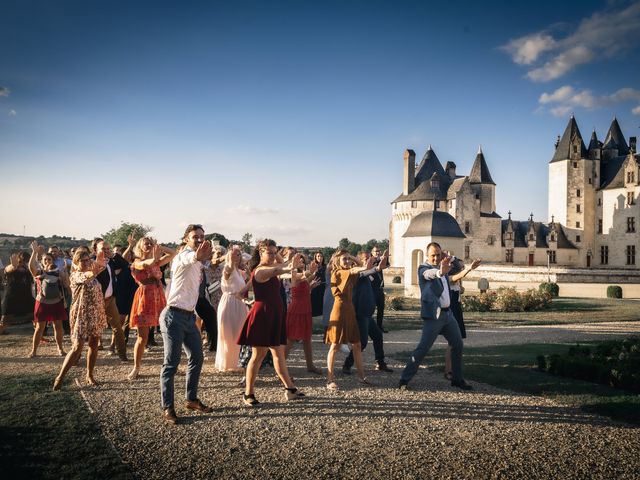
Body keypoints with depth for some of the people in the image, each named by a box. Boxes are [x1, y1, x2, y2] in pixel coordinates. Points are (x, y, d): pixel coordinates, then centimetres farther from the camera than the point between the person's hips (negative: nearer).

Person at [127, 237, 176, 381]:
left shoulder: (156, 262, 16)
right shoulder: (137, 262, 1)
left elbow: (173, 254, 11)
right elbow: (149, 263, -21)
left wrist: (158, 246, 7)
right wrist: (155, 255, -10)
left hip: (158, 299, 5)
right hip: (144, 299, -5)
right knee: (143, 337, -2)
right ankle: (136, 368, 11)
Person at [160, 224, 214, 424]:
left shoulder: (196, 263, 15)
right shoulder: (183, 255, -14)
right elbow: (188, 259, -43)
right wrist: (197, 256, -62)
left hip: (189, 316, 9)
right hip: (174, 316, -9)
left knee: (197, 358, 13)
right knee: (171, 363, -3)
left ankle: (192, 399, 26)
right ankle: (167, 408, 6)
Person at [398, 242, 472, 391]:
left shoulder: (442, 267, 13)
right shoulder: (423, 268, -10)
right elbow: (429, 274, -36)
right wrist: (440, 271, -57)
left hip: (447, 313, 8)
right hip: (433, 316, -8)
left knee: (458, 345, 11)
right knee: (422, 349, -9)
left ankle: (457, 379, 25)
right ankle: (404, 379, 0)